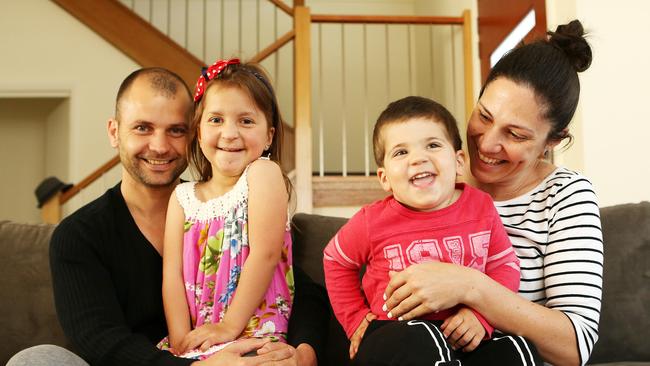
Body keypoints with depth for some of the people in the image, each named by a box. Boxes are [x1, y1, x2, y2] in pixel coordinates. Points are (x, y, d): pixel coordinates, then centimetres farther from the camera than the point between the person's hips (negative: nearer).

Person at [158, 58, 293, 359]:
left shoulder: (263, 173, -7)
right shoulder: (183, 197, 8)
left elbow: (266, 253, -14)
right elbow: (172, 272, 1)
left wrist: (229, 325, -14)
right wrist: (180, 338, -11)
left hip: (254, 334, -5)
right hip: (193, 338, 5)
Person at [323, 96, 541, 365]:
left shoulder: (481, 207, -2)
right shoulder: (373, 222, -8)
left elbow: (504, 265, 5)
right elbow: (336, 260, 11)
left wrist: (481, 315, -12)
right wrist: (356, 320, 8)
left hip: (466, 339, 3)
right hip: (394, 339, -3)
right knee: (419, 340, -37)